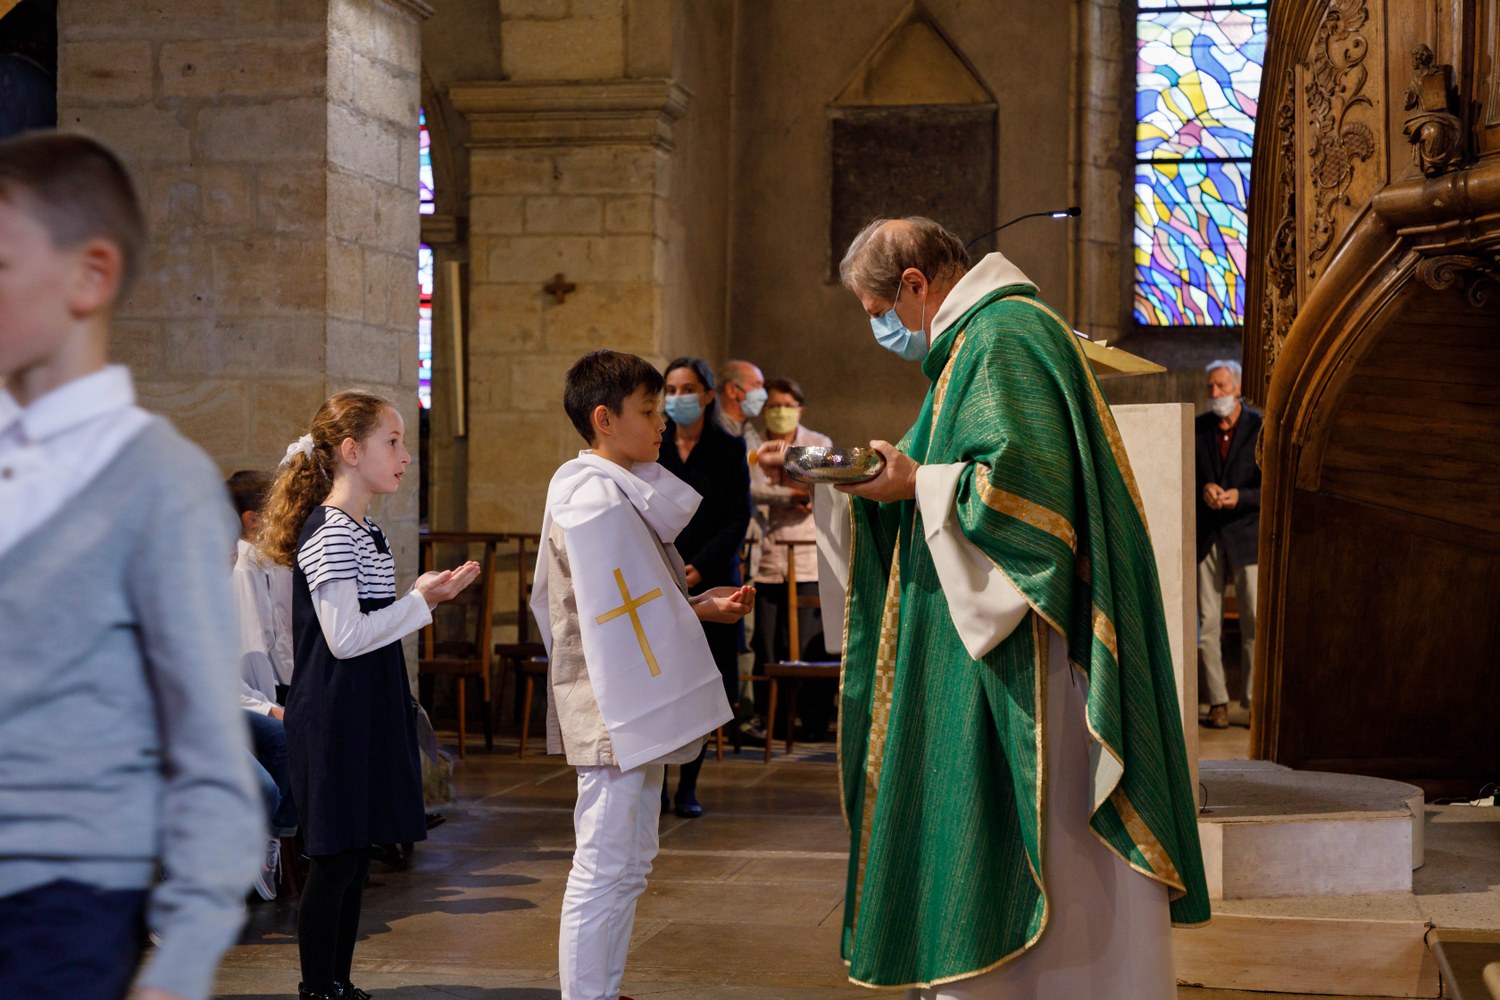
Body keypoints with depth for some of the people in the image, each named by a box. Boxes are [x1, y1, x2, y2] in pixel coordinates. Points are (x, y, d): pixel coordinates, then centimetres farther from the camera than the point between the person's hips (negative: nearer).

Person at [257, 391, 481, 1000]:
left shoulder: (364, 532, 15)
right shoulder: (328, 532, -15)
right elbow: (345, 637, -21)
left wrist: (426, 596, 11)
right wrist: (420, 601, -14)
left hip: (370, 715, 10)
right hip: (335, 718, -10)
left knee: (355, 857, 13)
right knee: (333, 860, -4)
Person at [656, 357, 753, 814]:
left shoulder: (729, 450, 5)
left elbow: (738, 520, 0)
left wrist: (700, 567, -11)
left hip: (709, 581, 0)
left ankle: (688, 788, 7)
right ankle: (655, 785, 0)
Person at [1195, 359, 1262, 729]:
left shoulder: (1261, 428, -2)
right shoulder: (1197, 428, 7)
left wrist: (1240, 497, -19)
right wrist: (1203, 489, -10)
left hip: (1246, 534, -3)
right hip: (1205, 536, 3)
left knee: (1254, 622, -1)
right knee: (1207, 623, 2)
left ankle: (1255, 701, 7)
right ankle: (1217, 701, 9)